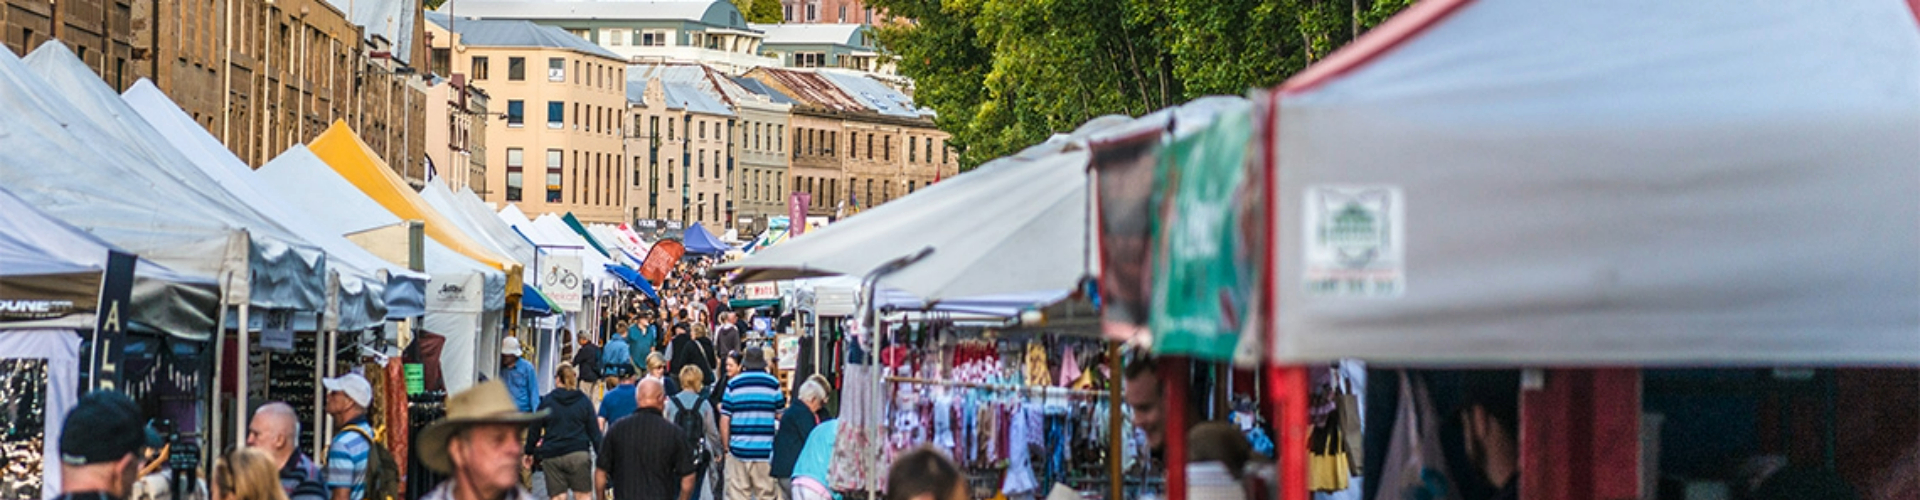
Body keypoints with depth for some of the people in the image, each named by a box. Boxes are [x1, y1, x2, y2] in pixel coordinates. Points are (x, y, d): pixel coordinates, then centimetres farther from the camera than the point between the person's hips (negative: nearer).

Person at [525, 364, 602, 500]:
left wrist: (529, 452, 20)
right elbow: (594, 430, 4)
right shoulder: (584, 401, 4)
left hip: (551, 455, 0)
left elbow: (534, 429, 8)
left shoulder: (546, 402, 3)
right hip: (578, 454, 0)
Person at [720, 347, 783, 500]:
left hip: (738, 449, 0)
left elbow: (724, 420, 0)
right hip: (765, 450, 0)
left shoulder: (733, 384, 1)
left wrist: (726, 446, 10)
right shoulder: (773, 383, 1)